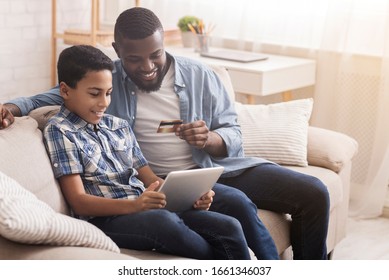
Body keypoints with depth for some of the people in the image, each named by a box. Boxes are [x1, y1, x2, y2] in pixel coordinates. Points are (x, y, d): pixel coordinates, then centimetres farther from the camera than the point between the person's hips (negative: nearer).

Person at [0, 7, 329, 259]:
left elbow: (233, 135, 3)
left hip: (218, 166, 4)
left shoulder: (200, 76, 3)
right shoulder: (105, 80, 0)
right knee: (237, 204, -33)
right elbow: (54, 96, 9)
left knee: (314, 193, -10)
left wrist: (209, 140, -21)